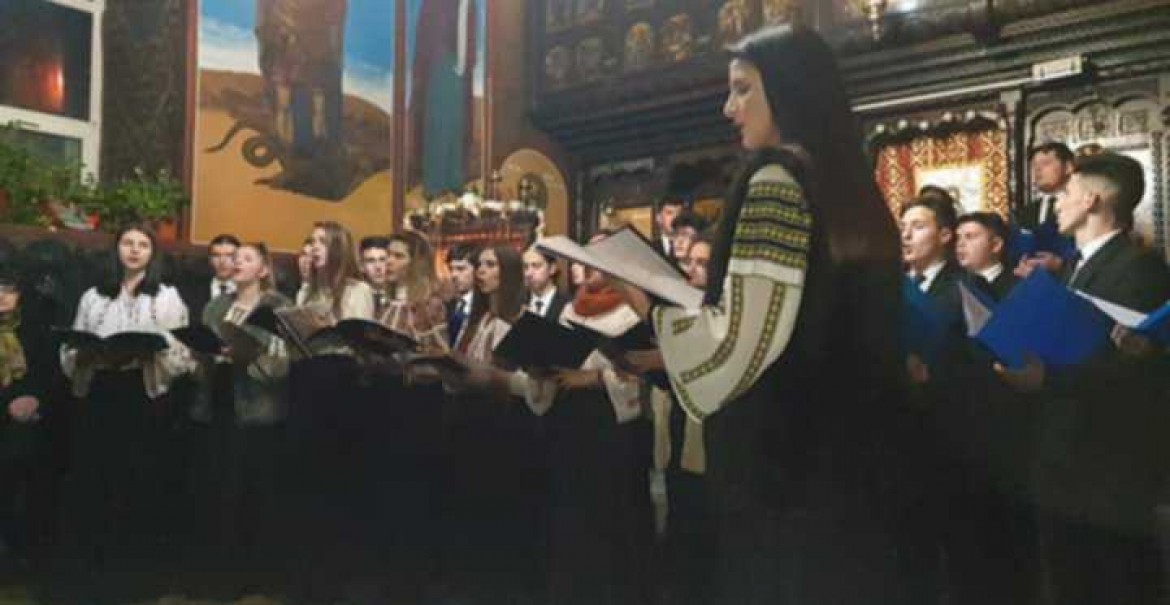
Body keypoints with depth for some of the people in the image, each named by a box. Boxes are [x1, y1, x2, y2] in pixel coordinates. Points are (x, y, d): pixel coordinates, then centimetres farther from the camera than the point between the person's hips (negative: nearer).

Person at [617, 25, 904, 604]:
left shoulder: (776, 178, -13)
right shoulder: (850, 187, 12)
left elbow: (742, 341, -20)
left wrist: (652, 308, -4)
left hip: (778, 459, -8)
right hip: (847, 458, 8)